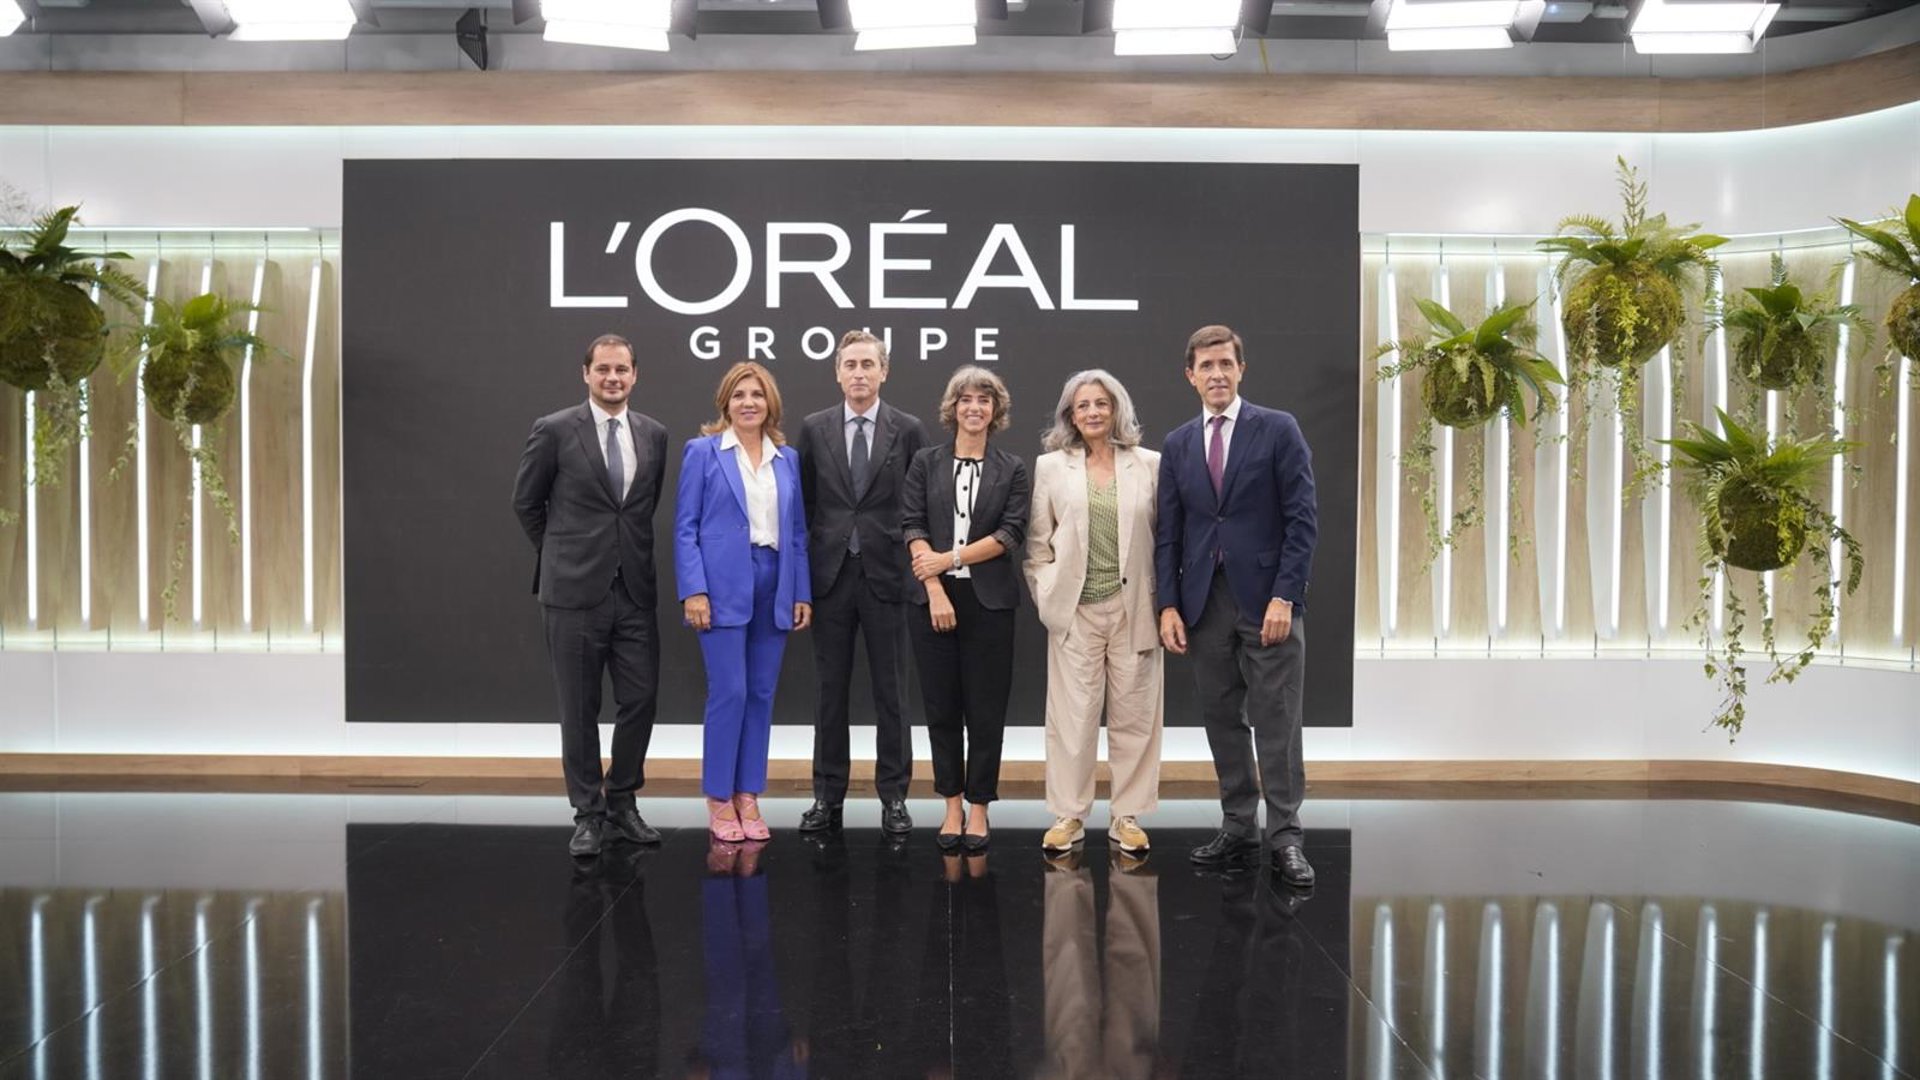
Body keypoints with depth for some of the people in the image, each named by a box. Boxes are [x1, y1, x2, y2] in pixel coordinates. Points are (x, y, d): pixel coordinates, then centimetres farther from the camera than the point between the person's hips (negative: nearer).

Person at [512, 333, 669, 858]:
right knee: (580, 708, 5)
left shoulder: (654, 435, 7)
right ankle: (588, 813, 17)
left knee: (641, 699, 4)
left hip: (635, 590, 3)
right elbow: (526, 503, 6)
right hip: (576, 590, -3)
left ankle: (622, 804, 21)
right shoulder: (554, 430, -4)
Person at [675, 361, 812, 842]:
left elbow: (797, 530, 12)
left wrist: (803, 593, 6)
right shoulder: (702, 451, 0)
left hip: (774, 587, 4)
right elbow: (685, 527, -3)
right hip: (723, 586, -4)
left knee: (761, 694, 6)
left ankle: (748, 795, 16)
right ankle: (718, 798, 8)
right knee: (728, 692, -6)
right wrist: (693, 591, -12)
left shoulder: (788, 457, 11)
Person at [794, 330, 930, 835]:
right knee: (830, 690, 8)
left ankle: (893, 795, 14)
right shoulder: (814, 429, 6)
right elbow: (804, 503, 8)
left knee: (890, 693, 4)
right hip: (830, 575, 2)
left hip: (886, 575, -1)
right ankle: (828, 796, 17)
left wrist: (916, 563, -2)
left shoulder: (908, 430, 1)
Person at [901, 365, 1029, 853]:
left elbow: (1011, 533, -4)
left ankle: (978, 808, 13)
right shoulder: (925, 463, 7)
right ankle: (952, 806, 17)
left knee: (986, 710, 2)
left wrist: (951, 558, -12)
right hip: (933, 598, 1)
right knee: (941, 707, 6)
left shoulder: (1012, 469, 6)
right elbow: (912, 525, -1)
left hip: (988, 600, -1)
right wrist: (936, 589, -12)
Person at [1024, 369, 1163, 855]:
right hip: (1075, 610, 0)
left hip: (1134, 609, 0)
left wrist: (1163, 602, -1)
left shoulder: (1150, 465, 4)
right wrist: (1048, 597, 0)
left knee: (1134, 715, 5)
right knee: (1072, 715, 2)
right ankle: (1068, 815, 13)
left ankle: (1128, 815, 16)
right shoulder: (1050, 467, 5)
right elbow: (1038, 542, 7)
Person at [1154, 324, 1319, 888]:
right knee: (1223, 722, 8)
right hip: (1204, 602, 4)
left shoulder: (1278, 429, -1)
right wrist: (1169, 604, 1)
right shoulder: (1177, 445, 11)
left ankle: (1285, 838, 5)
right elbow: (1168, 533, 10)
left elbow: (1301, 518, -5)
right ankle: (1238, 830, 18)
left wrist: (1284, 596, -13)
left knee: (1276, 723, -1)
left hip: (1267, 599, -4)